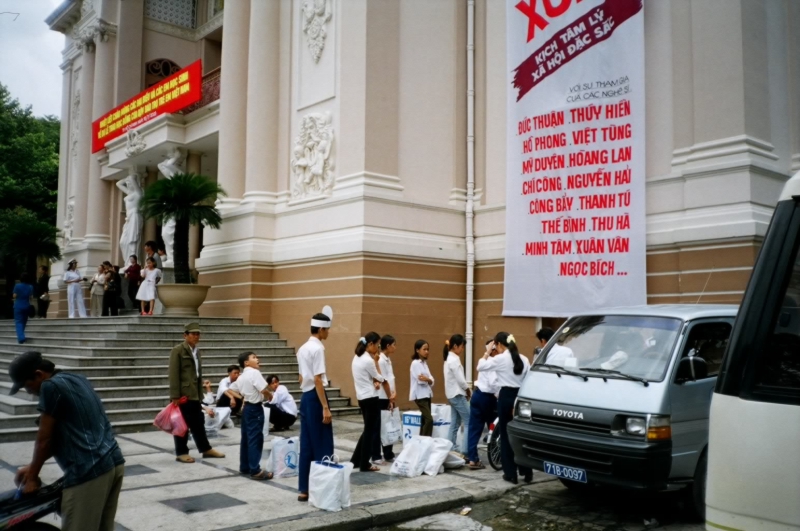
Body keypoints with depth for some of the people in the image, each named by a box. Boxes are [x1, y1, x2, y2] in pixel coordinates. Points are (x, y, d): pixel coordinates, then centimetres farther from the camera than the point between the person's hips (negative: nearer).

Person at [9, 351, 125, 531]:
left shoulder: (51, 386, -7)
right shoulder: (78, 380, 19)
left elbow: (45, 438, -3)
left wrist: (32, 476, 11)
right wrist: (33, 468, 24)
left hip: (88, 471, -9)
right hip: (115, 462, 9)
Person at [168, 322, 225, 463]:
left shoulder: (196, 351, 16)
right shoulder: (178, 350, -8)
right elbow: (173, 374, -13)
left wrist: (200, 393, 15)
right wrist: (175, 396, -18)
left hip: (194, 394, 8)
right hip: (182, 394, -8)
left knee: (198, 423, 14)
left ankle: (206, 449, 22)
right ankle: (181, 453, 10)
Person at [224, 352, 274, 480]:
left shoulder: (241, 377, 13)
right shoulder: (254, 373, -14)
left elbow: (228, 390, 19)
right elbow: (264, 390, -22)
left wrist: (241, 397, 13)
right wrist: (270, 396, -3)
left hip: (246, 407, 9)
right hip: (255, 408, -9)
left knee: (246, 438, 14)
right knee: (255, 438, -7)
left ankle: (244, 467, 22)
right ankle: (255, 471, -5)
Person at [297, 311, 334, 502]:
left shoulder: (303, 348, 14)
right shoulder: (318, 348, -14)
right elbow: (318, 380, -19)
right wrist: (325, 407, -19)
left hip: (305, 397, 9)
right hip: (315, 397, -9)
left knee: (307, 445, 11)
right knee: (322, 445, -1)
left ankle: (304, 490, 14)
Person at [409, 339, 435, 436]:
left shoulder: (424, 363, 15)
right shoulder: (415, 363, -10)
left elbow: (431, 380, 2)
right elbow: (420, 380, -19)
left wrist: (427, 379, -16)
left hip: (426, 394, 8)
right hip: (419, 395, -8)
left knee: (425, 420, 7)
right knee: (429, 419, -15)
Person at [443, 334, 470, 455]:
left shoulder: (449, 358, 13)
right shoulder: (454, 360, -17)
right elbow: (460, 379, -19)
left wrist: (465, 390, 10)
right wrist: (468, 390, -2)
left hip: (453, 394, 10)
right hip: (457, 395, -10)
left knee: (455, 423, 12)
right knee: (469, 422, -7)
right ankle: (465, 450, -10)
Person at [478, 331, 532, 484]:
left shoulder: (500, 358, -11)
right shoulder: (524, 359, 4)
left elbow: (480, 366, -4)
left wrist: (487, 352, 6)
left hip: (506, 396, -5)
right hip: (520, 396, 5)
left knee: (506, 435, 6)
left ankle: (511, 474, 9)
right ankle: (527, 473, 15)